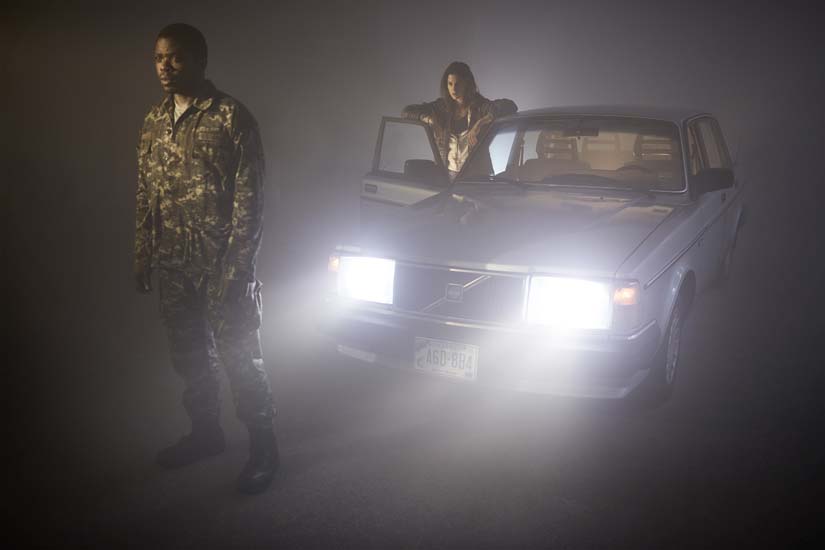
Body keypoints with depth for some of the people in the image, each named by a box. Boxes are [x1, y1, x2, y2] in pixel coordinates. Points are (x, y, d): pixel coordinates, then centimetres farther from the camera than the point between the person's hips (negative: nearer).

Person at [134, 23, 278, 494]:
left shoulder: (232, 118, -11)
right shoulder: (154, 121, 8)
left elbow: (250, 200, -14)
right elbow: (146, 196, 14)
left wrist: (237, 269, -17)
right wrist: (143, 258, 12)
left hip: (222, 265, -6)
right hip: (174, 266, 6)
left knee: (240, 357, 2)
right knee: (189, 354, 17)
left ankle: (264, 446, 18)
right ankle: (206, 432, 36)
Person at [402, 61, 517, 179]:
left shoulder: (480, 106, -2)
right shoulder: (441, 107, 9)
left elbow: (510, 106, -18)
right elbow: (406, 112, 10)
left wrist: (481, 123, -29)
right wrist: (427, 118, -10)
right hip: (448, 173, 3)